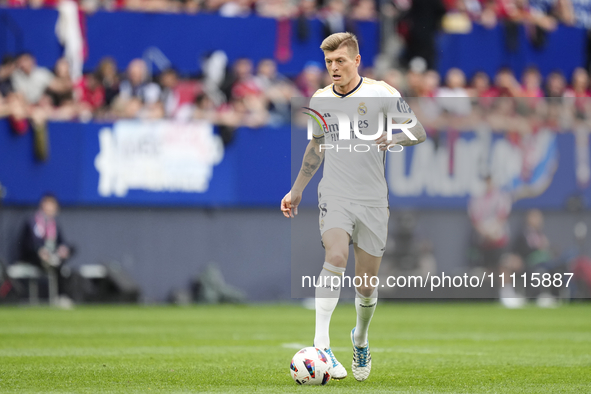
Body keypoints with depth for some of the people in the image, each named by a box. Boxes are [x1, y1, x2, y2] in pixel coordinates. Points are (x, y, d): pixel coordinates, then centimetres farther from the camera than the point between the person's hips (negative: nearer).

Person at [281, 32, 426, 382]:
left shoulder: (381, 93, -4)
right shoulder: (320, 100, 6)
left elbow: (419, 132, -2)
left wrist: (393, 138, -23)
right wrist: (296, 191, 21)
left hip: (373, 200, 0)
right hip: (334, 196, 1)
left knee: (367, 282, 6)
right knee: (336, 255, -27)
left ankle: (361, 339, 38)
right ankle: (321, 345, -34)